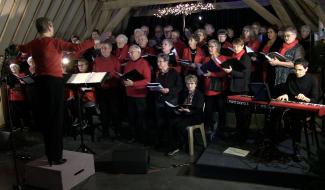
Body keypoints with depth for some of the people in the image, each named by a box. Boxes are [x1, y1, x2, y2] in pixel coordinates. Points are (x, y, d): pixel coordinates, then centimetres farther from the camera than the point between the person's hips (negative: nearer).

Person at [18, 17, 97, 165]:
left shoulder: (33, 44, 8)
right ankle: (55, 156, 4)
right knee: (56, 118, -1)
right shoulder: (54, 42, -11)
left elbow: (22, 48, 30)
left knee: (45, 117, 14)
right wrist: (93, 42, -7)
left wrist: (16, 46, 54)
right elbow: (76, 48, -20)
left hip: (40, 81, 7)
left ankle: (49, 153, 25)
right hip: (54, 81, -7)